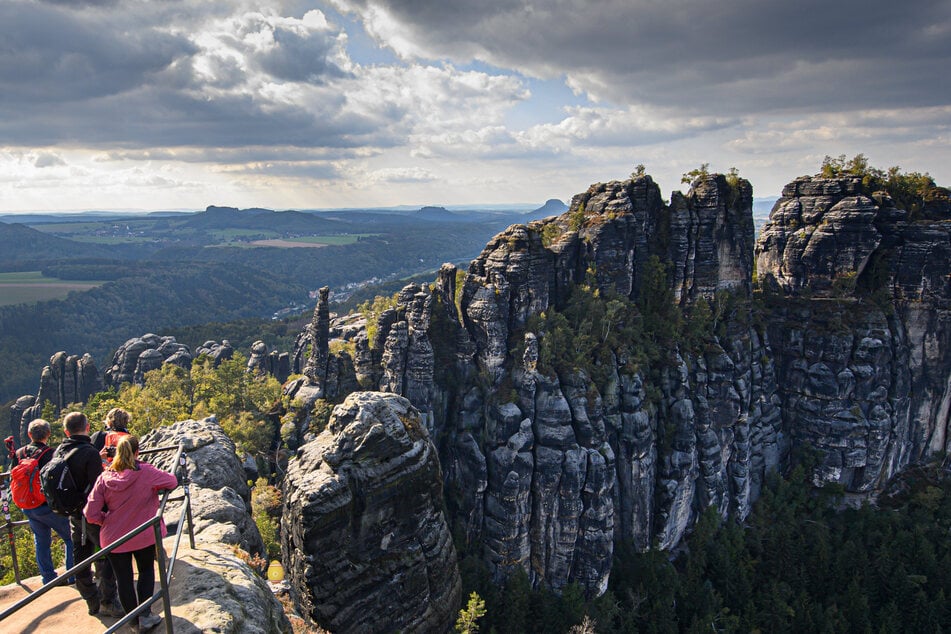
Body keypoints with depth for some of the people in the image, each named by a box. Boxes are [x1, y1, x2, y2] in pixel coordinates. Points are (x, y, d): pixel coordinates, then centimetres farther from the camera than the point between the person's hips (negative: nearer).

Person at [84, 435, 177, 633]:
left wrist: (106, 521, 8)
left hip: (114, 538, 1)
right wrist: (167, 475, 16)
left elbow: (91, 514, -11)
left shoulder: (105, 477, -12)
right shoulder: (147, 473, -18)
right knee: (146, 571, 22)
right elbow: (172, 482, -4)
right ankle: (145, 616, 19)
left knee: (123, 579, 15)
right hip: (144, 535, -1)